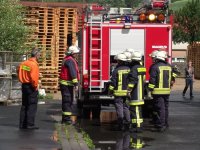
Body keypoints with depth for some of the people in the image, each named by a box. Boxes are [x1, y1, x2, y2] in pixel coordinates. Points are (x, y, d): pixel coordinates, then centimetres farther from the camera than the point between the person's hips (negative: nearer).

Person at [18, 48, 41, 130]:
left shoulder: (23, 63, 7)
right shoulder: (34, 64, -18)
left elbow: (19, 73, 10)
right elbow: (33, 77, -25)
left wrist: (23, 81, 14)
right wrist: (35, 86, -12)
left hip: (24, 85, 8)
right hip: (31, 87, -8)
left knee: (24, 105, 14)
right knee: (32, 106, -1)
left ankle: (22, 124, 17)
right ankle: (30, 124, -2)